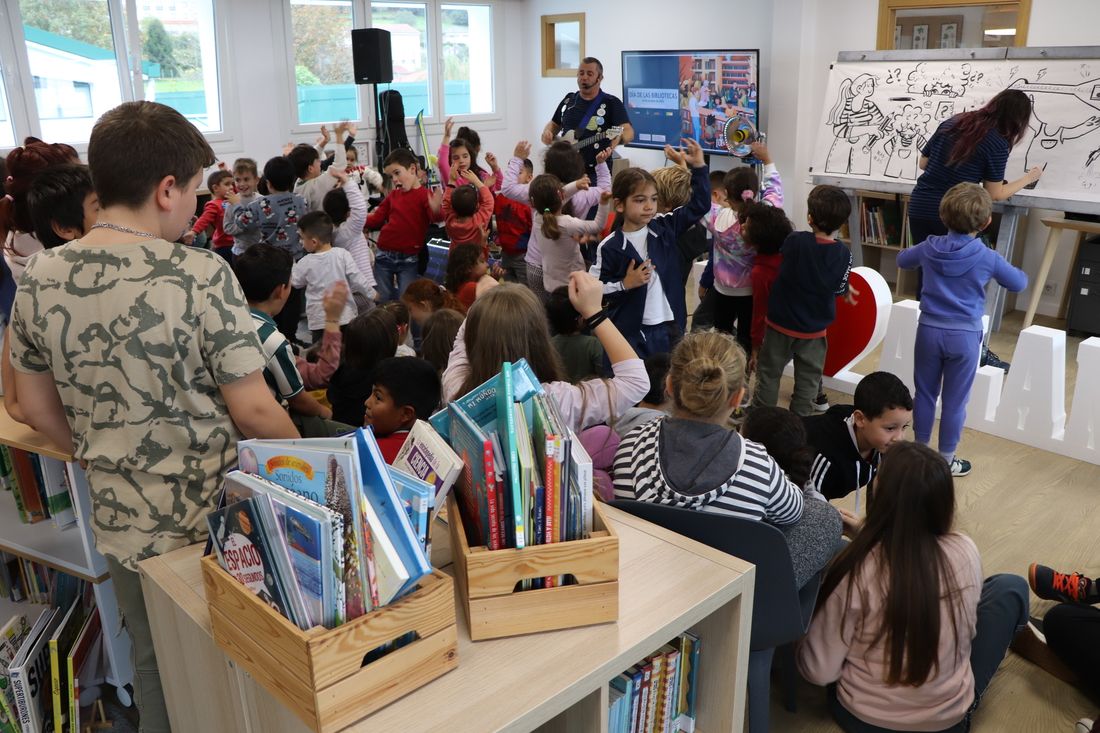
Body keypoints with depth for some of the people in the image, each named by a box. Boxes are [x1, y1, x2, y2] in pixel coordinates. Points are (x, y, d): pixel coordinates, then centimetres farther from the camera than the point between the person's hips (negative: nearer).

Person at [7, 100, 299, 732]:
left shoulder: (42, 280, -5)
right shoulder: (201, 276, -22)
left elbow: (38, 410, 5)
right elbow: (254, 410, -19)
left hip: (121, 521, 5)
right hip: (213, 518, -5)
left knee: (152, 664, 26)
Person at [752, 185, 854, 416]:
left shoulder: (795, 241, -19)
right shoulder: (843, 254, -14)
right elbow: (838, 288, -2)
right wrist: (847, 291, 23)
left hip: (781, 323, -1)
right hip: (814, 329, 1)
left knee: (769, 374, 13)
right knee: (808, 380, 14)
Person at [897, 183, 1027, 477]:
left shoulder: (929, 248, -4)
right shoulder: (988, 258, -10)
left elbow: (902, 260, 18)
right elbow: (1019, 284, 7)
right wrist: (1021, 273, 28)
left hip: (929, 331, 2)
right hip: (964, 336, -2)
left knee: (925, 393, 15)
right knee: (955, 401, 7)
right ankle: (946, 461, 17)